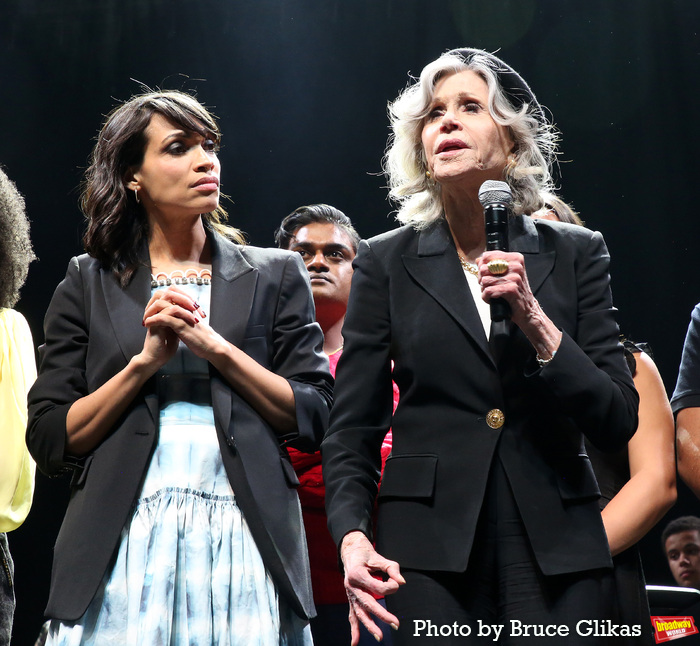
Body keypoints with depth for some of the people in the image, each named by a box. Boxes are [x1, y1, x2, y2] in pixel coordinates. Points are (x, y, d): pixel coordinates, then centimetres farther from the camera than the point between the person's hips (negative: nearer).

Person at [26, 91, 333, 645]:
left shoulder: (275, 276, 12)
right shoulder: (89, 283, 11)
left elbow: (315, 419, 4)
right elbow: (49, 441, 4)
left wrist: (215, 346, -6)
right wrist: (146, 361, -7)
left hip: (242, 543, 0)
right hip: (122, 546, 0)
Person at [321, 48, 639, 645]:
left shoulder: (576, 254, 6)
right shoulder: (387, 263, 5)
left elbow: (618, 423, 0)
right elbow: (352, 432, 3)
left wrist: (535, 321, -11)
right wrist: (352, 538, -14)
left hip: (558, 553, 1)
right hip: (428, 558, 0)